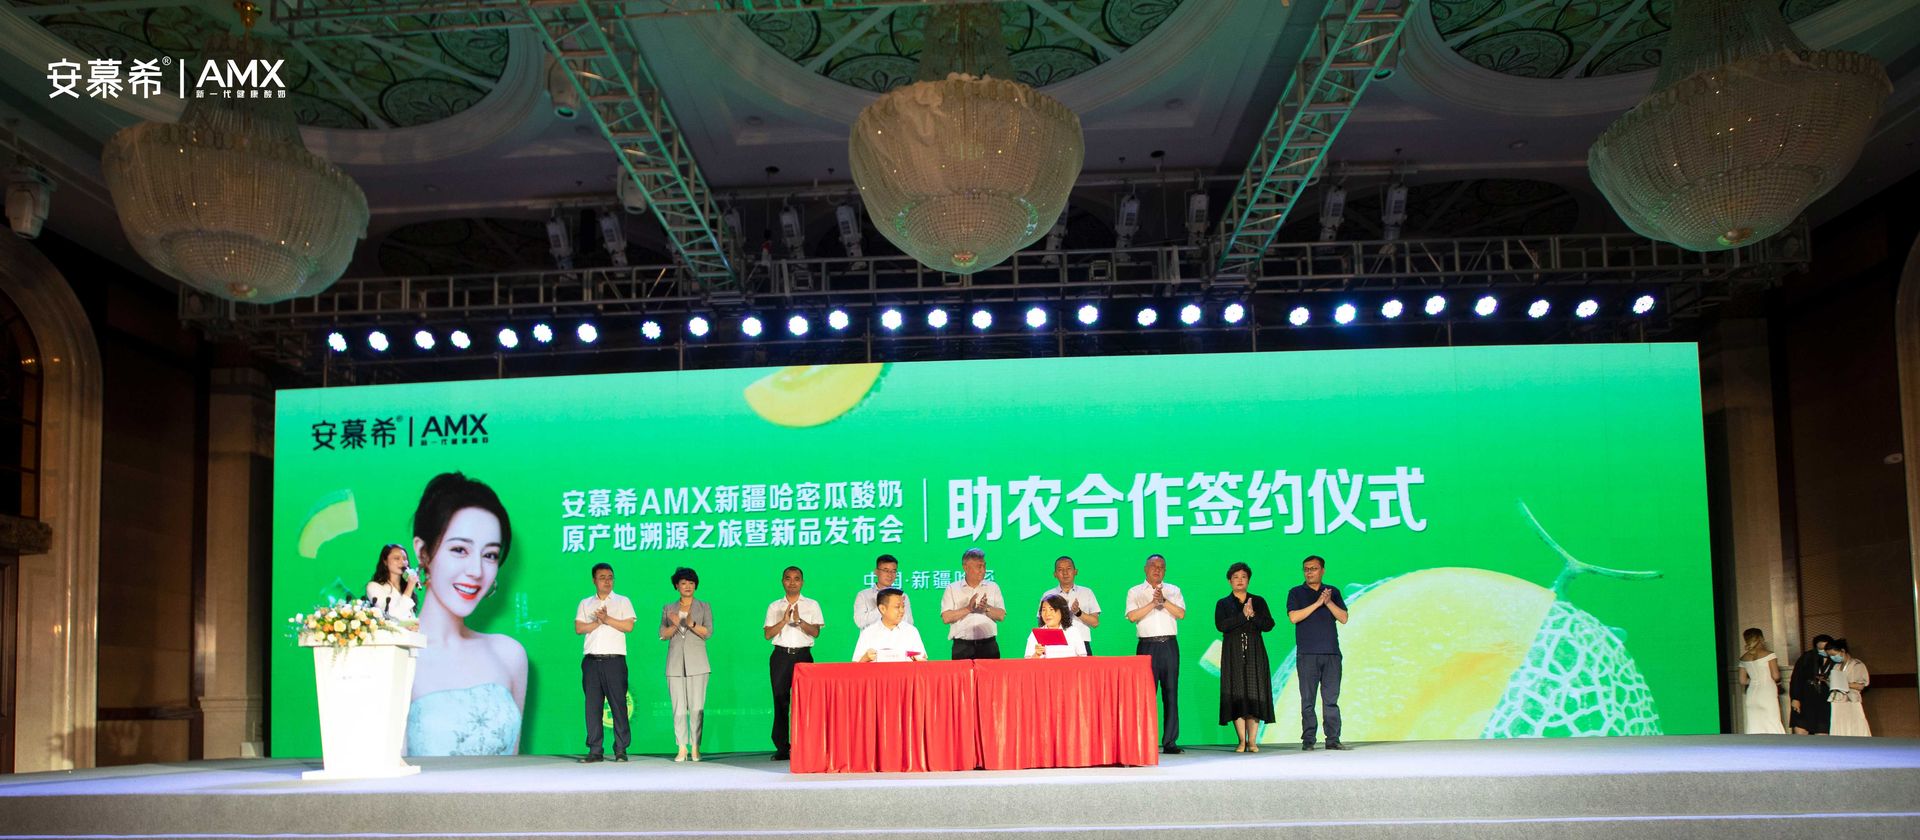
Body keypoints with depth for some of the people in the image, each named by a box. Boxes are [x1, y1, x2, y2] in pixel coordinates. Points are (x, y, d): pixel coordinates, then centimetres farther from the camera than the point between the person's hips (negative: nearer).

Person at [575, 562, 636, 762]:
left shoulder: (622, 601, 10)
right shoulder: (585, 603, 17)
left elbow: (629, 626, -3)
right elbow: (579, 628, 4)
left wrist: (607, 619, -9)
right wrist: (598, 622, -7)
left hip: (614, 660, -2)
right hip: (592, 661, 3)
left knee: (618, 704, -5)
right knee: (592, 705, 0)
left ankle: (621, 750, -2)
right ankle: (595, 751, 4)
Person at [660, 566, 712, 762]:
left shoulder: (704, 607, 10)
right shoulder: (668, 608, 15)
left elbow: (708, 632, -1)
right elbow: (663, 635, 8)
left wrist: (692, 624, -18)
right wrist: (674, 625, -12)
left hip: (697, 663, -1)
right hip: (675, 663, 1)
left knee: (697, 706, -7)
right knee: (678, 707, -3)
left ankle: (695, 748, -3)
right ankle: (681, 748, 0)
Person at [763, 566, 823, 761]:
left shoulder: (812, 605, 9)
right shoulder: (774, 607, 12)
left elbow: (815, 632, -2)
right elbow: (768, 634, 3)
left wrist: (799, 620, -17)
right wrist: (784, 620, -10)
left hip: (803, 655, -1)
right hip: (781, 656, 1)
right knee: (780, 699, -2)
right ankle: (782, 747, 1)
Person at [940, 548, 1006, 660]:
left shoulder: (993, 587, 13)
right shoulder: (952, 589, 7)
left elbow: (1001, 615, 5)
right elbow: (946, 617, -4)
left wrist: (987, 608, -13)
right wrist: (968, 609, -12)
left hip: (988, 646, 2)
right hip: (962, 646, -2)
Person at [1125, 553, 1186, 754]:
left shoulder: (1173, 591, 16)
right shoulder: (1135, 592, 11)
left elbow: (1181, 613, 2)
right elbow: (1132, 616, -4)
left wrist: (1164, 601, -10)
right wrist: (1152, 604, -9)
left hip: (1169, 645, 2)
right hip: (1147, 645, -2)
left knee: (1171, 693, -1)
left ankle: (1170, 741, 2)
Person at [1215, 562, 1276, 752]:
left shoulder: (1259, 601, 14)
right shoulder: (1223, 604, 10)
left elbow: (1269, 625, 2)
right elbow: (1220, 625, -8)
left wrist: (1253, 615, -13)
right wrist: (1243, 616, -14)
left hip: (1254, 652, 1)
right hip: (1233, 653, -1)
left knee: (1255, 693, -6)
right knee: (1237, 695, -6)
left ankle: (1252, 741, -6)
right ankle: (1242, 741, -3)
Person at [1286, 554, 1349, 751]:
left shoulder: (1333, 592, 14)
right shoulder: (1296, 593, 8)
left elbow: (1343, 618, 5)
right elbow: (1293, 617, -7)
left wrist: (1329, 602, -9)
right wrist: (1317, 603, -10)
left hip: (1331, 653, 2)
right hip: (1307, 654, -2)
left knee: (1331, 699, 0)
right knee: (1308, 700, -2)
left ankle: (1333, 740, 2)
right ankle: (1308, 740, 2)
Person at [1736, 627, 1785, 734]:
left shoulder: (1744, 658, 9)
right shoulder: (1769, 655, -5)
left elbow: (1743, 681, 11)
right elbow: (1775, 676, -11)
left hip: (1752, 694, 4)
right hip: (1767, 693, -4)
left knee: (1754, 730, 3)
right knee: (1772, 727, -2)